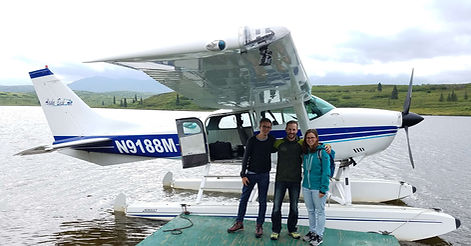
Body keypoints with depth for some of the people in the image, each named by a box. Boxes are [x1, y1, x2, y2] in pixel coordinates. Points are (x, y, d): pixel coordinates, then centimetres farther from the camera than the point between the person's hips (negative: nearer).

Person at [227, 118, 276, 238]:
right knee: (244, 198, 5)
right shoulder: (252, 140, -5)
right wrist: (243, 175, -8)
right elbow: (246, 158, -4)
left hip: (264, 175, 1)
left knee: (262, 201, 5)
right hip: (251, 174, -1)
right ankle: (239, 223, 18)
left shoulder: (272, 140, 1)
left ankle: (259, 225, 15)